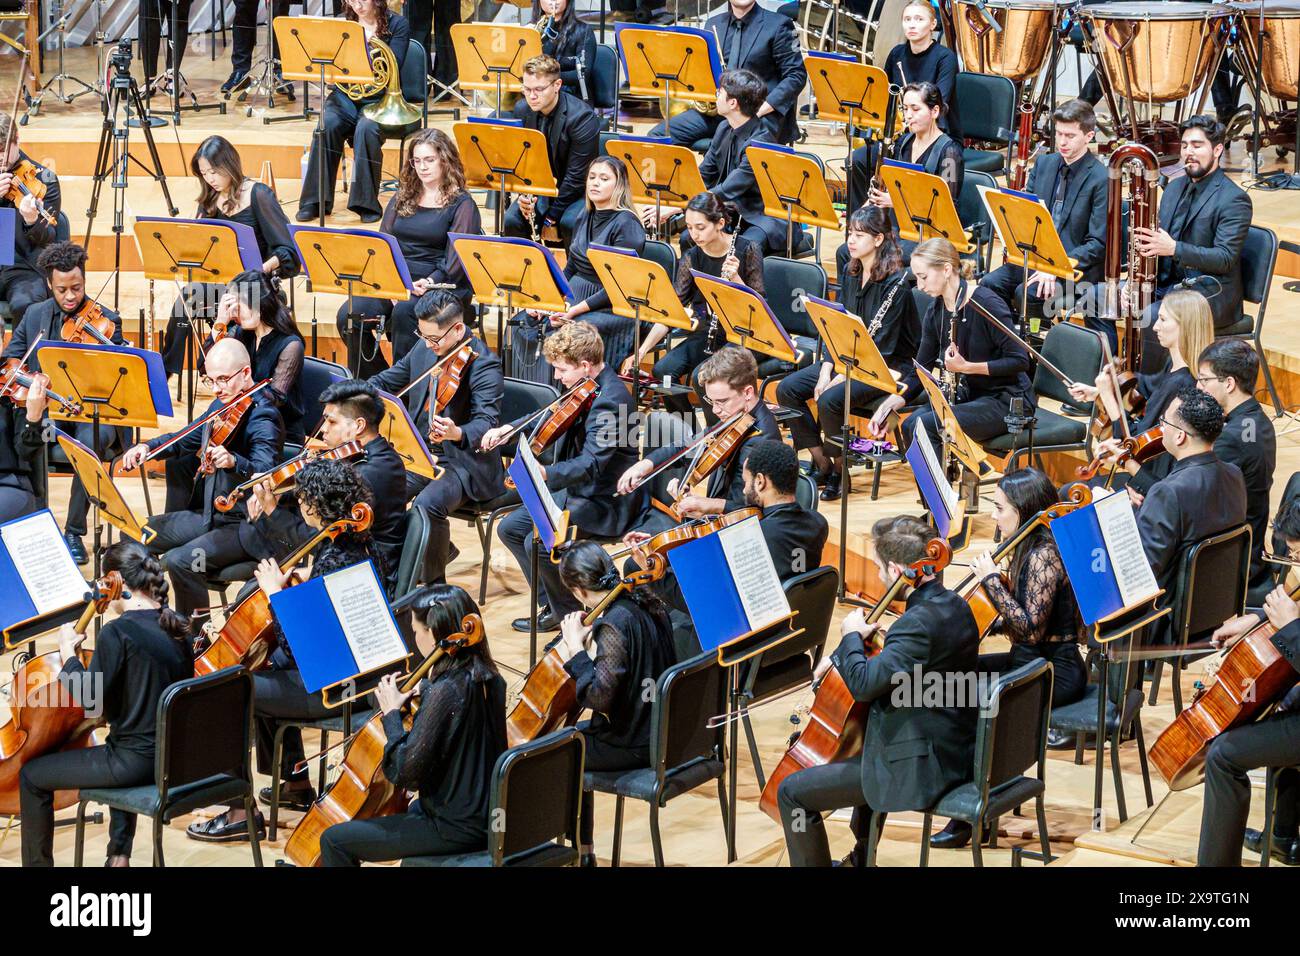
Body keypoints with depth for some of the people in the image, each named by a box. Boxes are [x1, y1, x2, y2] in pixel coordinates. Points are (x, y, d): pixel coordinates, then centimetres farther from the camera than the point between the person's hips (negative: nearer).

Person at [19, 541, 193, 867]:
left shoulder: (116, 632, -18)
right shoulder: (177, 627, 5)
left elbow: (92, 699, -17)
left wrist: (69, 657, -4)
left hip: (136, 761, -8)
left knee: (32, 776, 8)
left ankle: (38, 863, 17)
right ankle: (119, 855, 38)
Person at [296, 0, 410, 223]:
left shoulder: (397, 24, 0)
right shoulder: (344, 23, 11)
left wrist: (369, 41, -24)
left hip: (379, 99, -3)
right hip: (345, 96, 3)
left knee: (366, 129, -35)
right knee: (327, 125, -29)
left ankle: (366, 203, -25)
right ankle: (315, 201, -26)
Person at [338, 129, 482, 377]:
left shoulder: (462, 205, 3)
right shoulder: (402, 198, 20)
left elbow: (457, 257, -7)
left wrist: (429, 282, -25)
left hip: (440, 289, -5)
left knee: (404, 313, -38)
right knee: (349, 315, -23)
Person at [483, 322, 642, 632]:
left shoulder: (610, 400, -26)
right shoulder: (586, 388, 3)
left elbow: (591, 463, -35)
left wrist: (546, 474, -50)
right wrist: (509, 429, 9)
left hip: (604, 503, -10)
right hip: (575, 490, 10)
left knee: (538, 542, -24)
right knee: (510, 528, 9)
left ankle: (571, 615, -3)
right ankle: (551, 604, 16)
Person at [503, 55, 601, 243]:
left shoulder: (582, 117, -23)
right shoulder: (522, 110, -5)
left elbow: (576, 177, -21)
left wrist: (551, 218, -20)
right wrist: (523, 194, -16)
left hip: (580, 192, -5)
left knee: (569, 223, -34)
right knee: (512, 220, -22)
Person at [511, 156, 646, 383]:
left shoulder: (627, 224, -12)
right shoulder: (584, 218, 12)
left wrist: (576, 310, -23)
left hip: (611, 309, -8)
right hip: (573, 295, 8)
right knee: (524, 323, -12)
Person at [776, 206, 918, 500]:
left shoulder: (895, 282, -17)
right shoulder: (850, 273, 7)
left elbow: (883, 344, -21)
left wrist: (843, 375, -24)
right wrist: (825, 371, -8)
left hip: (888, 366, -8)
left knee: (830, 399, -32)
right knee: (787, 388, -10)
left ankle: (840, 473, -11)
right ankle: (821, 463, -2)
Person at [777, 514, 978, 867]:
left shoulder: (920, 622, -26)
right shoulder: (954, 606, 6)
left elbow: (864, 683, -28)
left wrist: (852, 635, -11)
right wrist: (841, 656, 9)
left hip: (921, 769, -10)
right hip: (954, 753, 10)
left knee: (792, 792, -4)